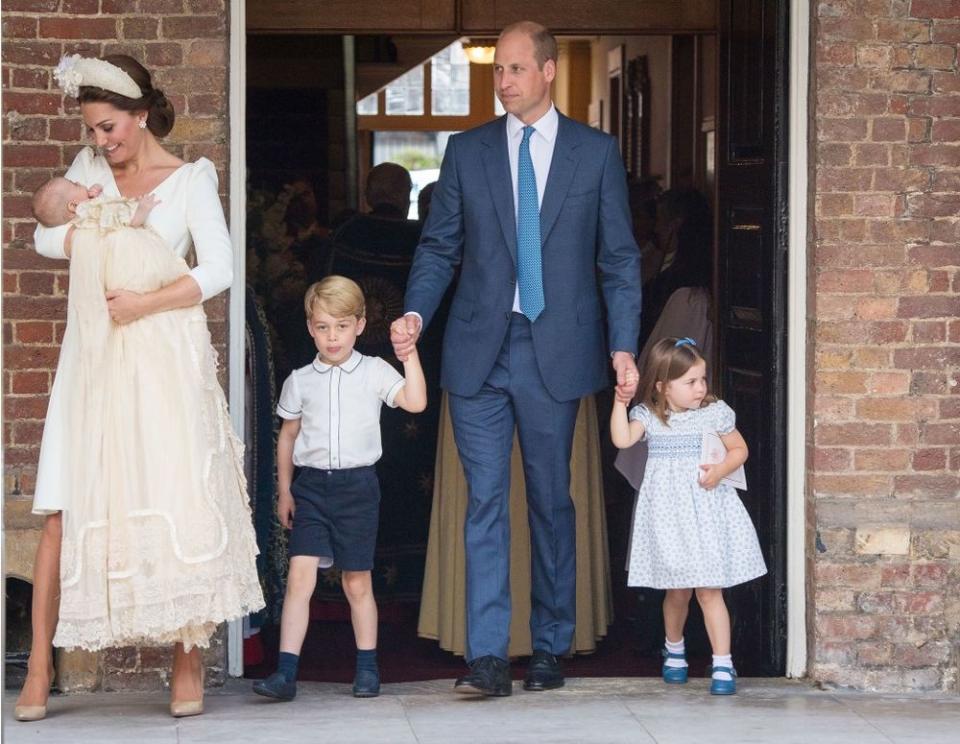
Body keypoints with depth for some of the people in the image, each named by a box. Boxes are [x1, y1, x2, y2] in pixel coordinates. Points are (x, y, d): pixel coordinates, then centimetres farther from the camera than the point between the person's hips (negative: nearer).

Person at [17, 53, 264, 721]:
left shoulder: (191, 179, 0)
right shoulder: (90, 169, 12)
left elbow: (219, 270, -8)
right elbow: (46, 237, 9)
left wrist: (144, 302, -17)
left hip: (164, 356, -3)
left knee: (177, 503, -5)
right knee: (65, 508, -3)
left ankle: (190, 660, 3)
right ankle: (40, 668, -2)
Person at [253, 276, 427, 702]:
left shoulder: (374, 372, 1)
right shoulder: (300, 381, 7)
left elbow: (415, 402, -12)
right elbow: (288, 435, 15)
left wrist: (409, 354, -17)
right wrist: (284, 490, 12)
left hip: (357, 486, -1)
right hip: (311, 486, 1)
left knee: (357, 582, 7)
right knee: (300, 575, -10)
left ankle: (367, 668, 20)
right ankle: (285, 673, -13)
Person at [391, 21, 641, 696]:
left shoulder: (596, 153, 5)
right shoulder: (467, 152, 8)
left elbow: (620, 259, 4)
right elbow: (439, 247, 9)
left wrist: (623, 346, -4)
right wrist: (416, 315, -8)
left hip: (556, 353, -1)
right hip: (480, 353, 1)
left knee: (551, 501, 7)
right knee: (486, 501, -4)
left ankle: (551, 649, 18)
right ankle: (488, 658, -7)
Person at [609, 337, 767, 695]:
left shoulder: (715, 413, 0)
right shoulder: (649, 416, -1)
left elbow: (739, 449, 8)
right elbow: (622, 439, -16)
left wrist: (720, 470, -9)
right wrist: (620, 403, -19)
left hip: (706, 508, -1)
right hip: (668, 512, 1)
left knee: (709, 590, -6)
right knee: (677, 590, 11)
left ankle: (722, 665, -6)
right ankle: (674, 649, 36)